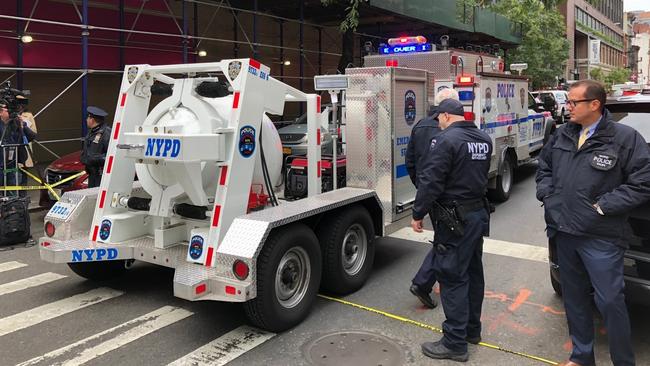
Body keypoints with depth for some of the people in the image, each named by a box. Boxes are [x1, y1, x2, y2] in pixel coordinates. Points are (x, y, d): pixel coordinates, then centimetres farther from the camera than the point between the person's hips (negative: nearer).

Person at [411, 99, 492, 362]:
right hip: (479, 213, 9)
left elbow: (430, 181, -20)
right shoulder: (484, 139, 8)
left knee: (452, 278, -2)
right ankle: (472, 329, 33)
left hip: (455, 219, -9)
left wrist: (418, 214, -12)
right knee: (473, 273, 19)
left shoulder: (446, 140, -19)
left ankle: (455, 343, 6)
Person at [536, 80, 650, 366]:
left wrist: (603, 206, -14)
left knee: (610, 301, -1)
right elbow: (543, 167, 21)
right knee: (573, 297, 16)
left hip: (601, 238, -6)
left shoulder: (625, 138, -9)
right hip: (563, 232, 6)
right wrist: (547, 195, 4)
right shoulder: (562, 135, 8)